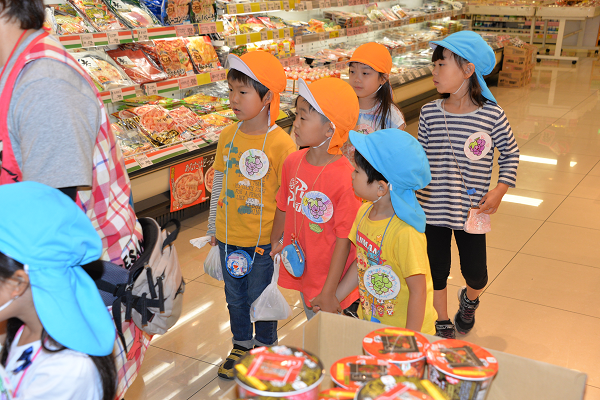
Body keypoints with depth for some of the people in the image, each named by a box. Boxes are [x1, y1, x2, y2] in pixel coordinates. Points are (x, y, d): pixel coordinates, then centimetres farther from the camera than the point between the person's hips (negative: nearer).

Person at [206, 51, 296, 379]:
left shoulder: (281, 143, -17)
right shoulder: (228, 136, 0)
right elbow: (219, 184, 9)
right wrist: (214, 229, 13)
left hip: (263, 241, -5)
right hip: (229, 238, 5)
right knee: (235, 298, 20)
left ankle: (264, 349, 36)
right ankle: (241, 346, 41)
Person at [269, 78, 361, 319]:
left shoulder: (345, 179, -25)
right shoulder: (293, 162, -5)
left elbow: (344, 241, -21)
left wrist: (330, 292, -18)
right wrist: (273, 245, 22)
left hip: (329, 282, -6)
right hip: (301, 271, 7)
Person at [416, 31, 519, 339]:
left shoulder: (492, 115, -12)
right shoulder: (429, 112, -6)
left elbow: (510, 153, 3)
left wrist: (500, 190, -7)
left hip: (471, 211, -1)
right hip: (432, 207, 2)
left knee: (476, 274, 9)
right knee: (437, 270, 12)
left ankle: (469, 300, 46)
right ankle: (442, 324, 36)